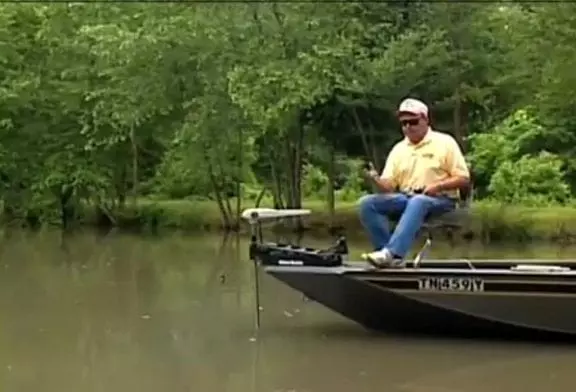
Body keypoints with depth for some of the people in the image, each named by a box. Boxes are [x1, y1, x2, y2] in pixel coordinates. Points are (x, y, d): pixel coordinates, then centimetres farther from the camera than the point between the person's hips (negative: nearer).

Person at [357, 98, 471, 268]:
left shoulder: (445, 142, 1)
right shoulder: (398, 149, 13)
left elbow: (463, 179, -1)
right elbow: (388, 186, 8)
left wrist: (438, 186, -18)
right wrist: (376, 179, -15)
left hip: (439, 200, -5)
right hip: (405, 198, 5)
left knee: (417, 202, -41)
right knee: (367, 203, -20)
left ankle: (392, 253, -53)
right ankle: (393, 256, -29)